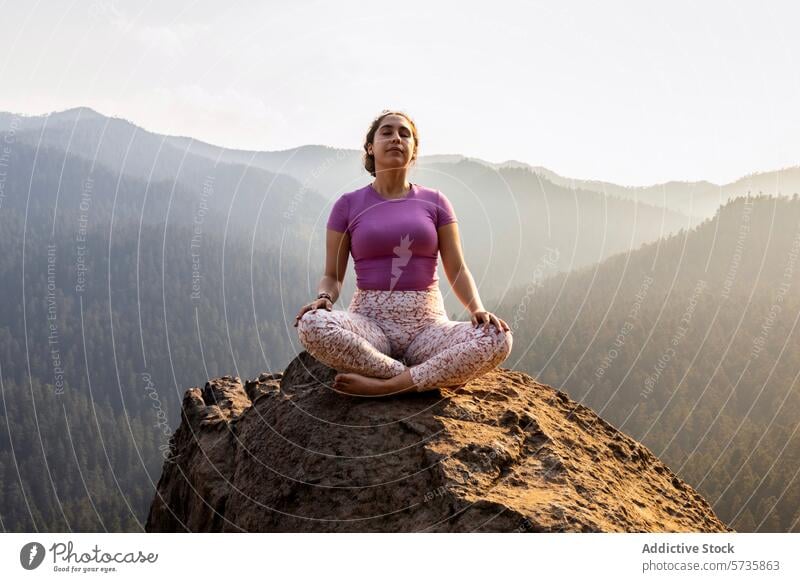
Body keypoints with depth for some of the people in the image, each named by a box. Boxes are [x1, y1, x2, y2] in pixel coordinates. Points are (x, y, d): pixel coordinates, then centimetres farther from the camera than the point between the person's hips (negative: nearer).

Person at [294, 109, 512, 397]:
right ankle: (439, 374, -23)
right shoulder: (348, 205, 7)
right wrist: (324, 298, -15)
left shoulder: (434, 202, 9)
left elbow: (458, 271, 6)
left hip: (427, 322, 1)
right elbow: (332, 276, 9)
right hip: (370, 321, 0)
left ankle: (383, 385, -25)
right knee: (312, 325, -35)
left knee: (498, 340, -29)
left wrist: (478, 310, -14)